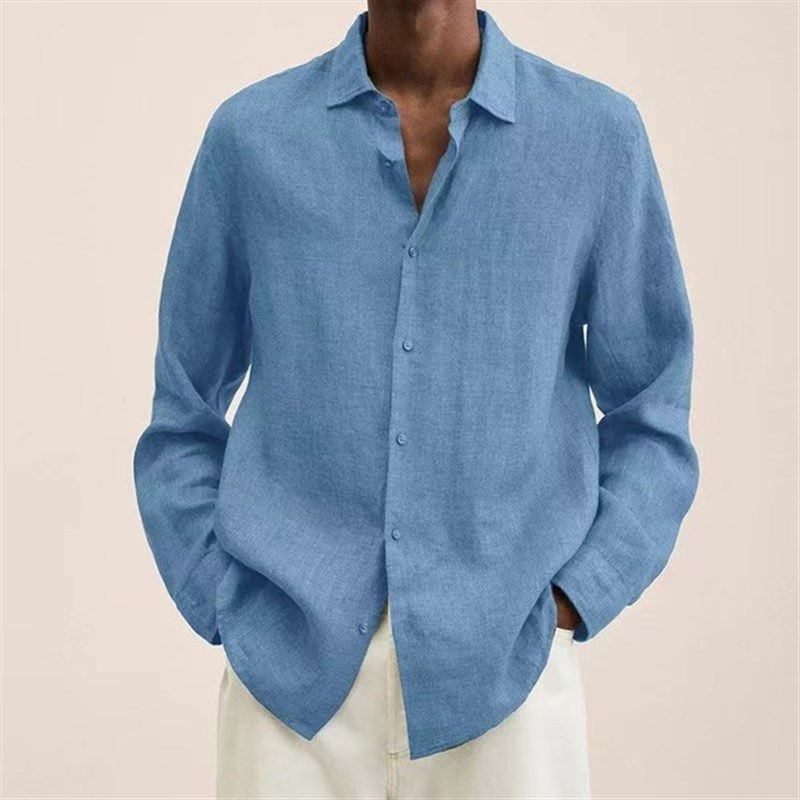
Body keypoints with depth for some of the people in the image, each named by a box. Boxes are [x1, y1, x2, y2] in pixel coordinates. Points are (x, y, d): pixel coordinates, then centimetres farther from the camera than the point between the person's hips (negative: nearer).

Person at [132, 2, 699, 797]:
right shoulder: (248, 135, 1)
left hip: (507, 676, 0)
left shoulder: (600, 134, 0)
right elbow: (183, 417, 8)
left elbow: (650, 416, 5)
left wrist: (566, 605, -4)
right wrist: (226, 617, 0)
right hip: (292, 674, 1)